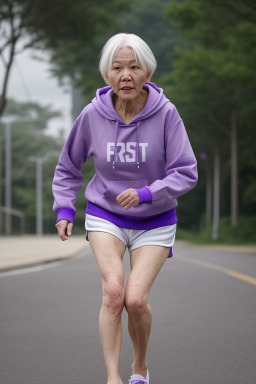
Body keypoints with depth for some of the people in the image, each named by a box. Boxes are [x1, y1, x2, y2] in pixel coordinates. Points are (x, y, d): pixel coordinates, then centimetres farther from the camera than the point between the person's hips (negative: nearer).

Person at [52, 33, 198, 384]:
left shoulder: (165, 113, -15)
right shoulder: (92, 115, -10)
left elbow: (186, 173, -14)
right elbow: (68, 168, 7)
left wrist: (145, 194, -27)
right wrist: (64, 210, -3)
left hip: (155, 222, -1)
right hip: (105, 216, 1)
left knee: (136, 299, -13)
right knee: (113, 291, -22)